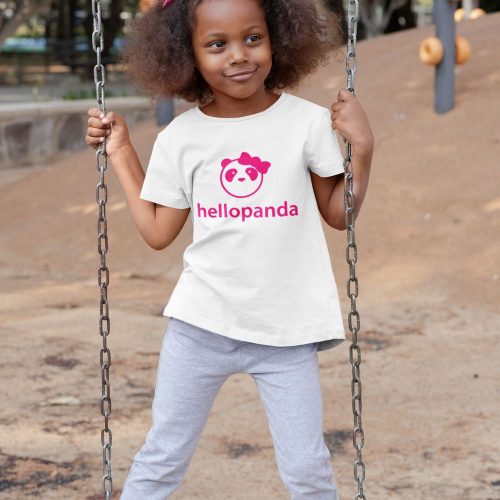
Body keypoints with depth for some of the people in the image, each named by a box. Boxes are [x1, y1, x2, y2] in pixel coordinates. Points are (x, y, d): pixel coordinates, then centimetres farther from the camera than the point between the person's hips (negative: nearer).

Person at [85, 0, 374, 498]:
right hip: (200, 324, 1)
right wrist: (120, 154, 5)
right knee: (162, 456, 10)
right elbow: (158, 232, 5)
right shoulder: (179, 138, -2)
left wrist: (362, 148, -11)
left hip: (287, 331, -1)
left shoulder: (309, 122, -5)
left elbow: (338, 214, 3)